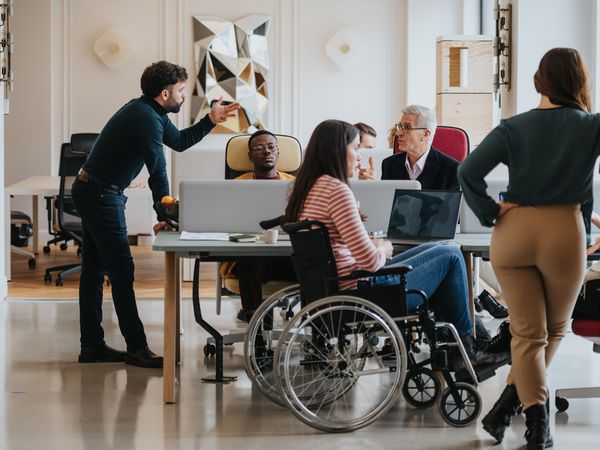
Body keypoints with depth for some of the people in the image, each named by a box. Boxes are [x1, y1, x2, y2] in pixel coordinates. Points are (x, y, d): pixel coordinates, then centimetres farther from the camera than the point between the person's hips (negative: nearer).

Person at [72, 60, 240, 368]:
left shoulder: (150, 112, 12)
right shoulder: (146, 118, -19)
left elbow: (179, 141, 25)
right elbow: (157, 170, -19)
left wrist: (211, 120, 16)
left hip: (91, 193, 11)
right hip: (101, 195, -11)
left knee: (94, 270, 11)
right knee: (122, 271, -9)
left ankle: (92, 346, 16)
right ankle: (137, 348, -6)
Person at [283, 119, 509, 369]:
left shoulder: (307, 189, 10)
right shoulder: (336, 190, -20)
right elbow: (370, 261, -23)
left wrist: (375, 245, 8)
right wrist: (383, 248, -1)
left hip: (335, 290, 10)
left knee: (434, 249, 23)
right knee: (450, 255, 5)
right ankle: (466, 346, 19)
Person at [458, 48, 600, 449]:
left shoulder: (513, 127, -1)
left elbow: (468, 171, -11)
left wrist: (490, 214, -2)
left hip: (513, 232, 2)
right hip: (565, 233, -1)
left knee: (527, 332, 10)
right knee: (555, 329, 19)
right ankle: (507, 406, 12)